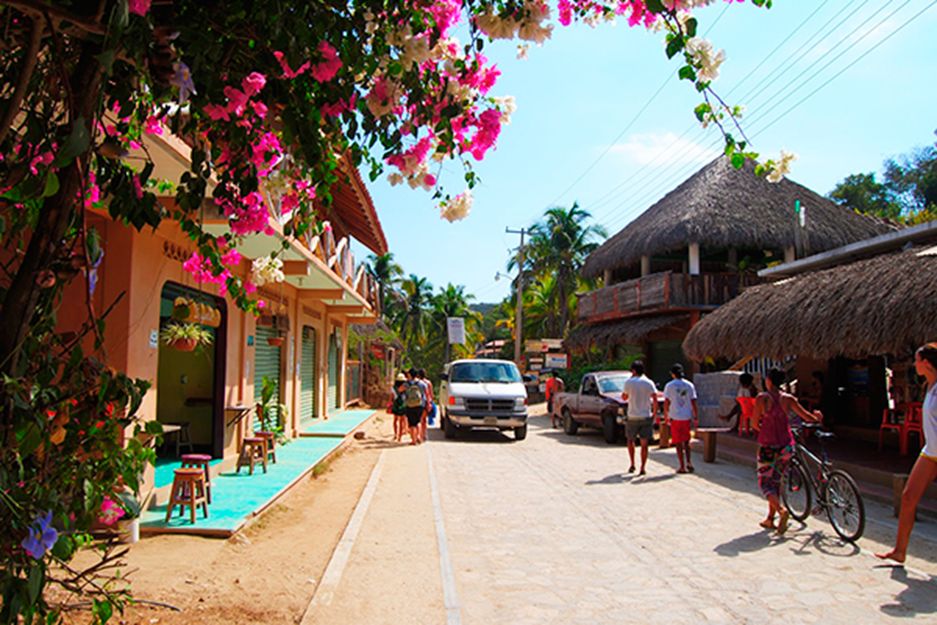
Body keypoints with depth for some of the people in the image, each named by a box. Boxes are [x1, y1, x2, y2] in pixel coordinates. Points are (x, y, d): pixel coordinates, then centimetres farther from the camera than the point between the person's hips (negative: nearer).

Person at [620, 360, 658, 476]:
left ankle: (632, 465, 16)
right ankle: (642, 468, 1)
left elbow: (624, 397, 9)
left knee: (630, 441, 18)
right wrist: (654, 412, 3)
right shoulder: (649, 383, -2)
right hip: (646, 417, 0)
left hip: (632, 417, 0)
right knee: (644, 444, 4)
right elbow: (655, 399, -9)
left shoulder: (628, 382, -4)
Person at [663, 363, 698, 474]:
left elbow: (666, 403, -6)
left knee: (678, 443, 4)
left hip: (675, 418, -3)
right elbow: (693, 402, 2)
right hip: (687, 417, 3)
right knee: (686, 441, 17)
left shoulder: (669, 386, -5)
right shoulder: (689, 385, 3)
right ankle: (689, 462, 6)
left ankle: (682, 466, 4)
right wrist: (696, 416, 9)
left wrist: (665, 417, 3)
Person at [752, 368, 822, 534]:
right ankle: (770, 518, 22)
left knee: (765, 482, 5)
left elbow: (755, 424, -6)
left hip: (768, 446, -4)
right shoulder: (788, 398, -1)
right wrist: (817, 417, 26)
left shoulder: (762, 398, -10)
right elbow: (807, 417, 3)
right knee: (776, 481, 18)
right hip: (786, 446, 4)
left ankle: (781, 510, -19)